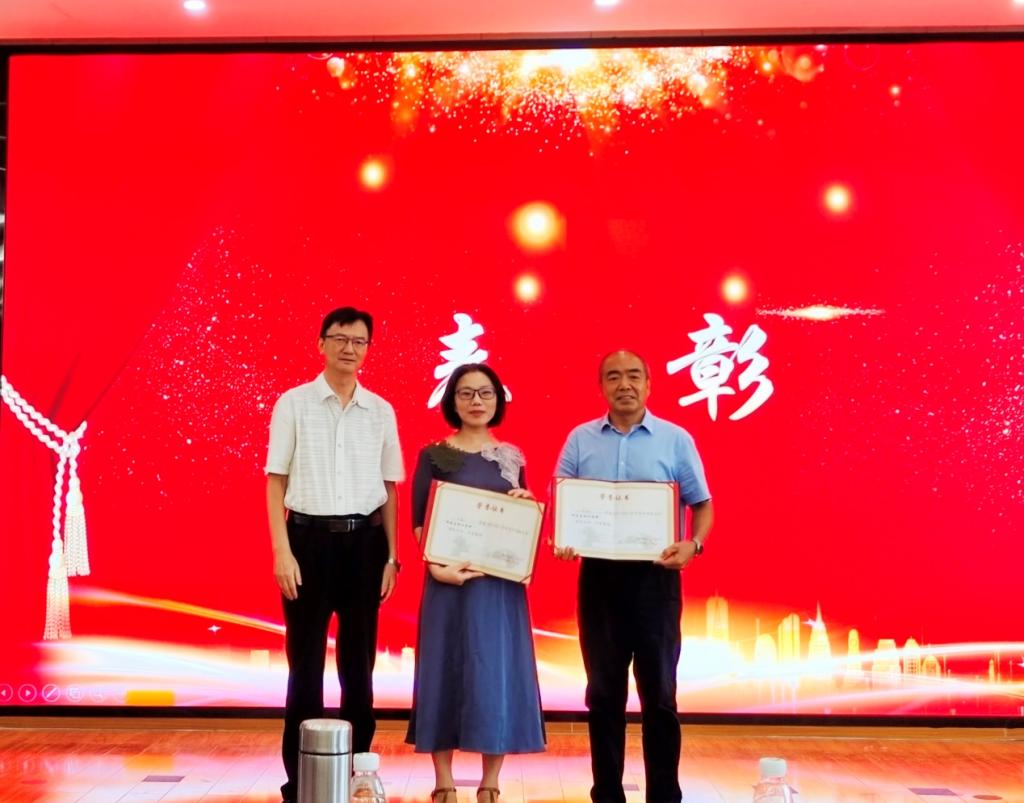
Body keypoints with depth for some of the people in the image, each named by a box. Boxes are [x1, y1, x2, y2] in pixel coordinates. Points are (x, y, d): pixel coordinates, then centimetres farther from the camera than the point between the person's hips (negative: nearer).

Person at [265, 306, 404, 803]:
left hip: (364, 540, 2)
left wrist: (392, 555, 4)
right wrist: (282, 551, -10)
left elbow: (389, 489, 9)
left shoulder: (381, 411, 6)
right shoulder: (293, 403, -1)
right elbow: (276, 483, -2)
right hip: (310, 537, -2)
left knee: (358, 661, 9)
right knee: (306, 660, 5)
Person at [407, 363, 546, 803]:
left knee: (498, 675, 3)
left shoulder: (512, 457, 9)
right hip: (450, 578, -2)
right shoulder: (433, 456, 0)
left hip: (500, 582, 3)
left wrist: (525, 504, -6)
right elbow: (419, 522, -4)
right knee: (446, 672, 1)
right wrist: (437, 567, -19)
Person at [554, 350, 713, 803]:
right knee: (603, 692, 9)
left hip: (654, 574, -1)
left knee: (658, 692, 4)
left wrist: (693, 544, -15)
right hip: (598, 574, 2)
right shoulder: (580, 439, 6)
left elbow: (702, 505, 4)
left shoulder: (675, 440, 2)